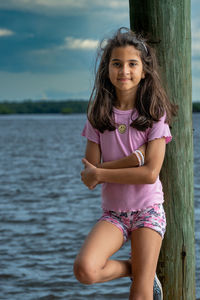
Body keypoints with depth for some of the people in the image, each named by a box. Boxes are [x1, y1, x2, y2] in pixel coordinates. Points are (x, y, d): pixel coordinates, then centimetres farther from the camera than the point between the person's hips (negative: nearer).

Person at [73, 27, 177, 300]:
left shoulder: (155, 114, -5)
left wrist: (100, 173, -12)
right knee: (85, 269, -22)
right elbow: (89, 173, -5)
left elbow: (150, 173, -14)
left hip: (148, 212, -2)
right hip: (113, 213, 2)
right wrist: (132, 160, -17)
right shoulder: (98, 116, 2)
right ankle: (135, 269, 4)